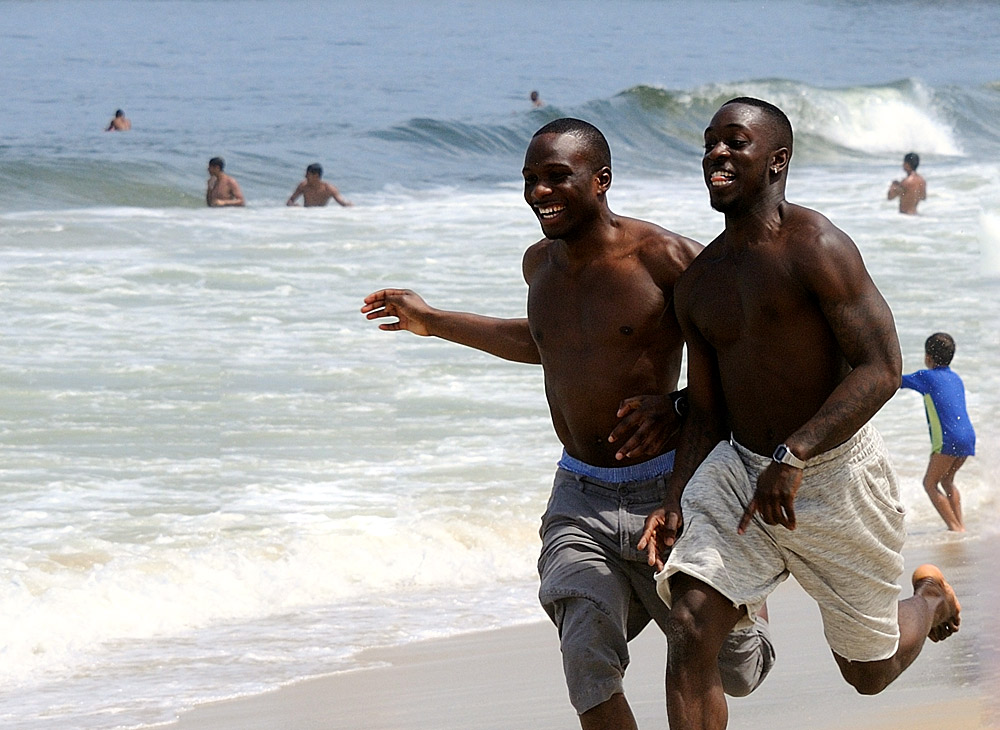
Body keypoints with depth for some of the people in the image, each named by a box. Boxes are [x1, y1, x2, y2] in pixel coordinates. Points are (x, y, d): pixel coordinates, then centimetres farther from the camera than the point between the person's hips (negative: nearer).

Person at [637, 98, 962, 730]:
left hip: (836, 476, -5)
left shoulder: (815, 247, -18)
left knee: (869, 674, 12)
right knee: (690, 633, -19)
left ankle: (931, 598, 47)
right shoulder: (698, 284, 5)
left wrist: (793, 456, -32)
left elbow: (881, 369, -24)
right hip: (737, 469, 5)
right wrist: (673, 505, -3)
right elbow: (706, 412, 12)